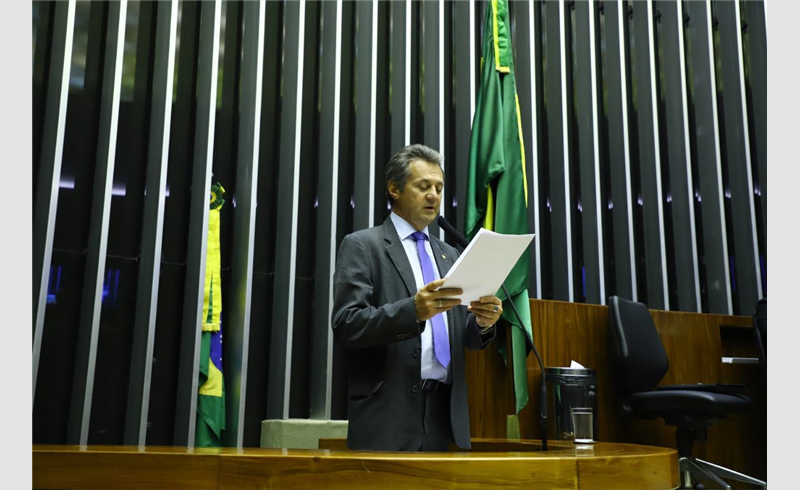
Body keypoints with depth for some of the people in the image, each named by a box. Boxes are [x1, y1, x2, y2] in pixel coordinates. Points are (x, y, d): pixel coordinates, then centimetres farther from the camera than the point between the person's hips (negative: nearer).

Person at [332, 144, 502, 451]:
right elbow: (346, 325, -12)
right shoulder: (361, 246, -1)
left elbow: (464, 338, 15)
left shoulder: (448, 254, 17)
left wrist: (482, 321, -8)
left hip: (446, 413, 5)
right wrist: (413, 310, -26)